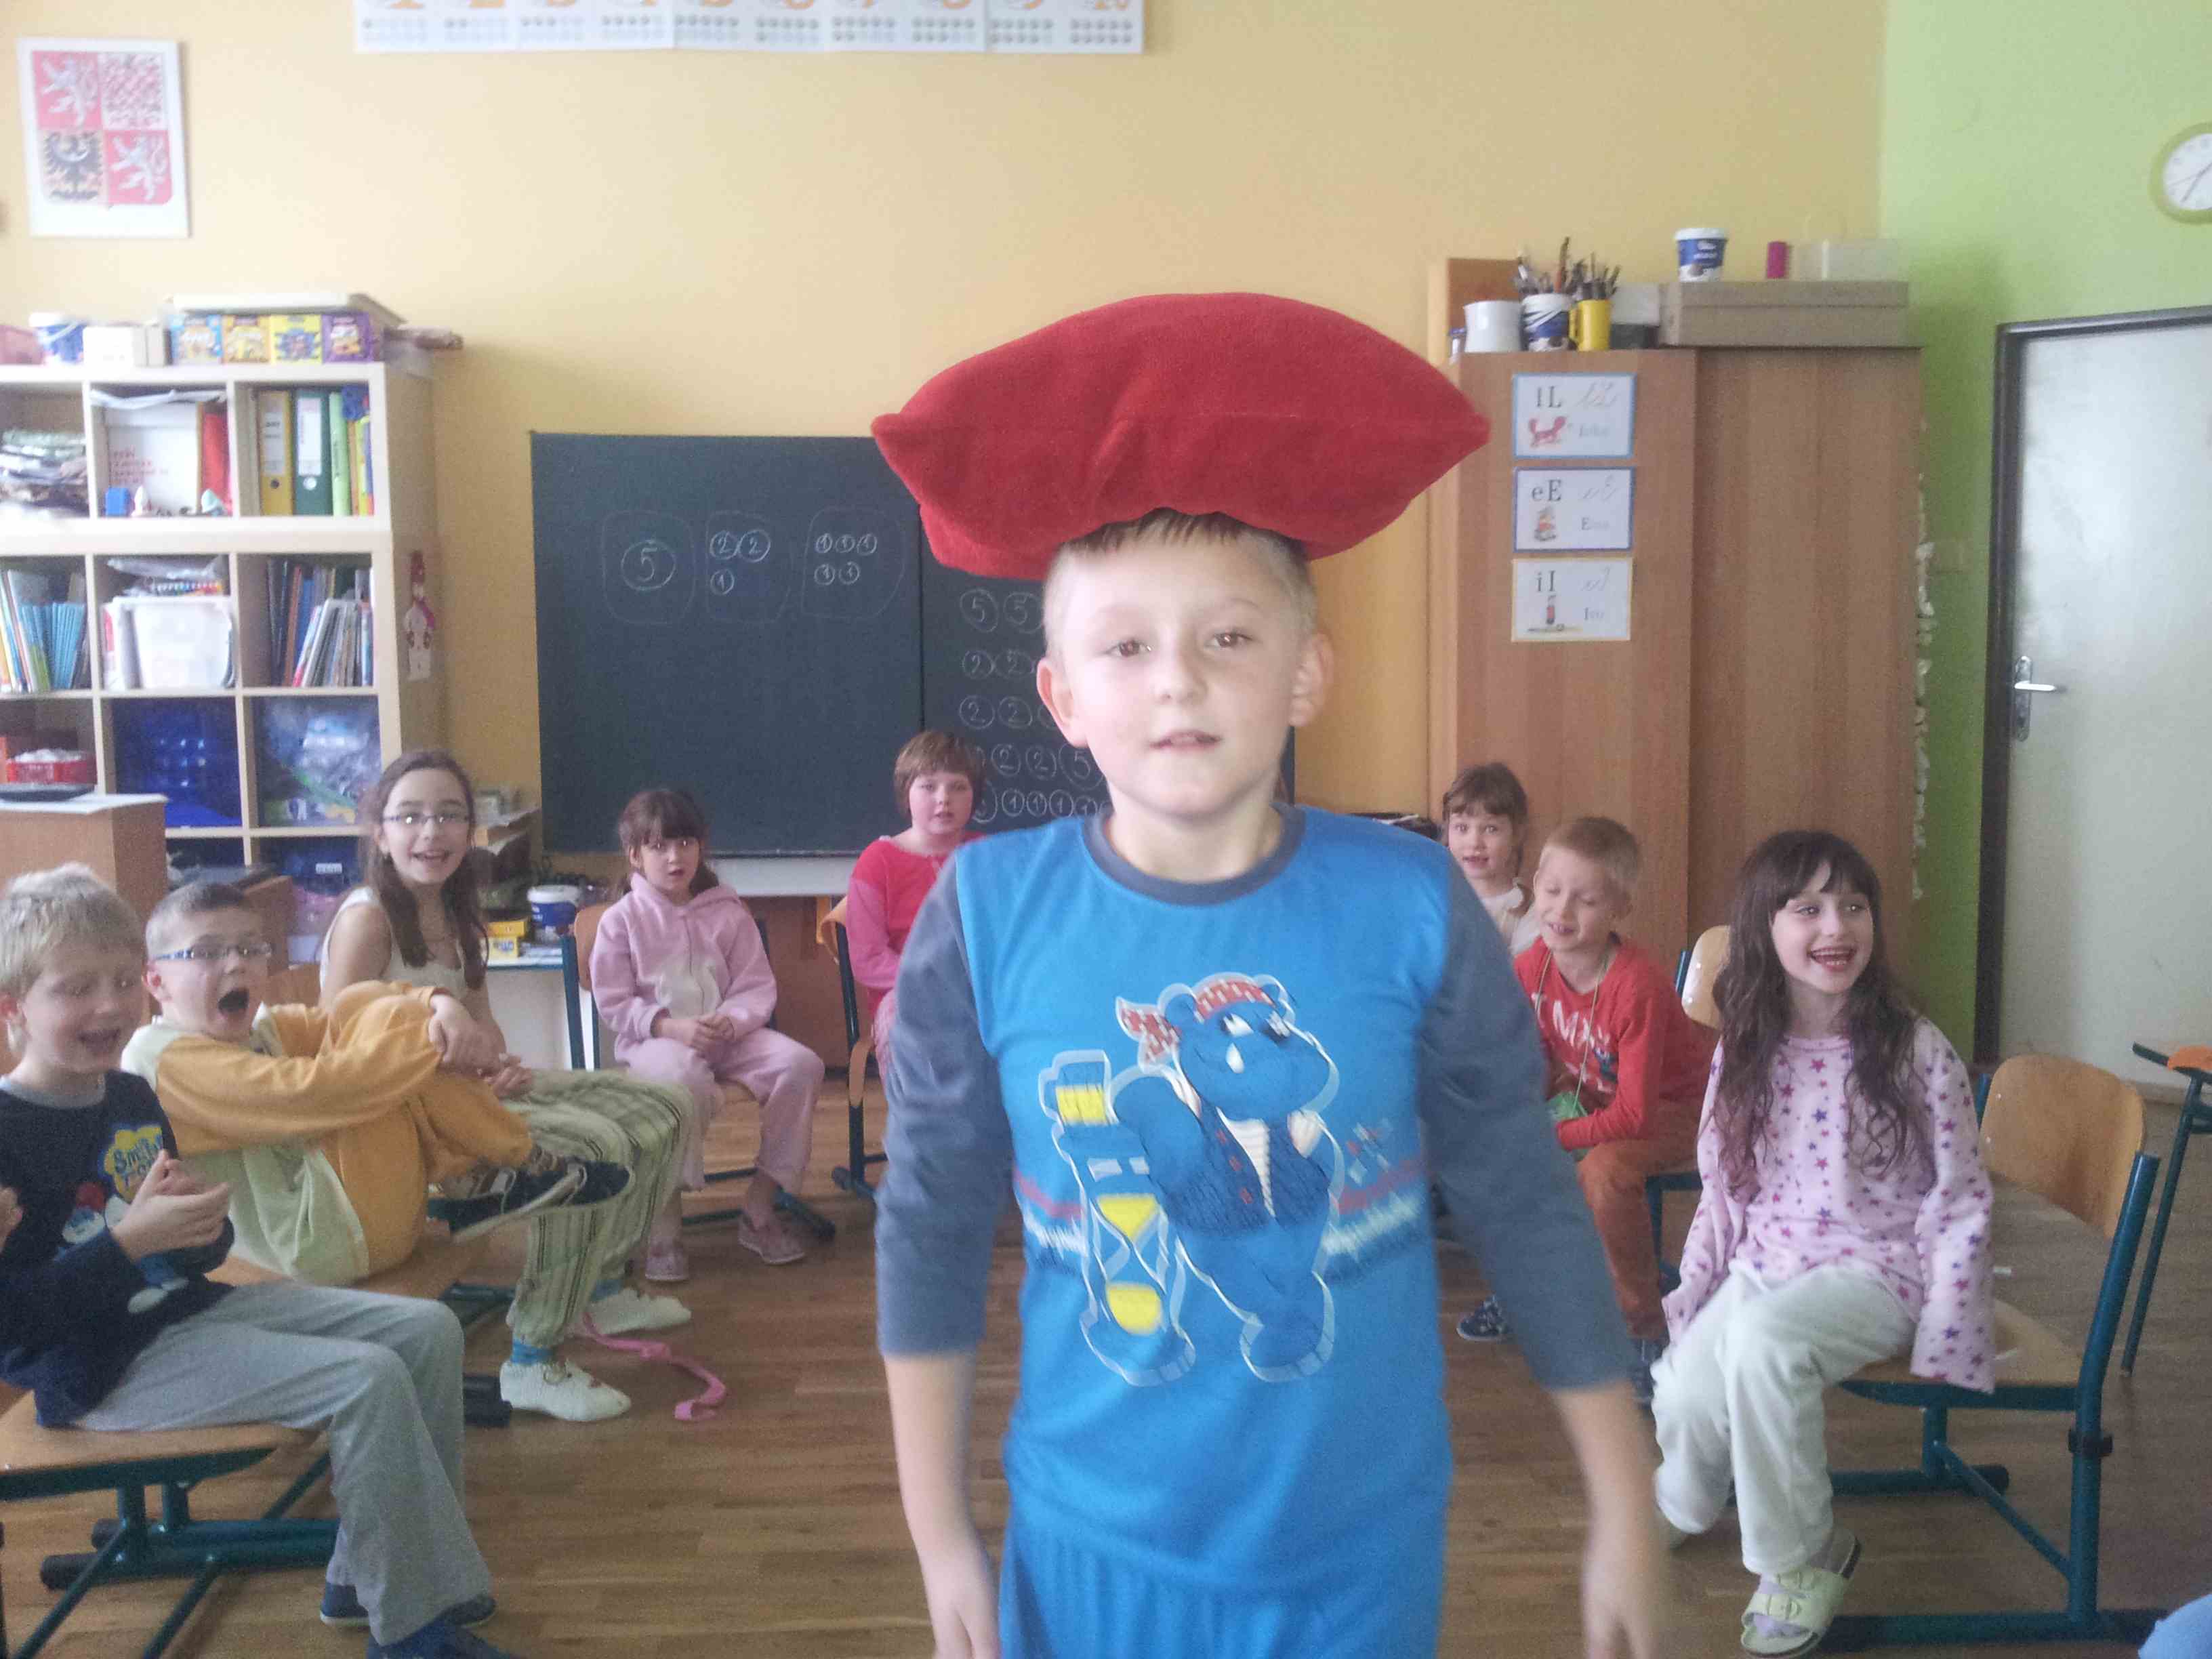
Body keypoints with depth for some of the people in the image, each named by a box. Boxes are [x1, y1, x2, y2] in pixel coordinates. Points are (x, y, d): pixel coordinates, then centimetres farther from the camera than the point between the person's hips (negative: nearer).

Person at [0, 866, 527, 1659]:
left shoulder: (133, 1097, 8)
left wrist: (198, 1224, -7)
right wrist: (129, 1241, -26)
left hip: (186, 1306, 9)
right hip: (100, 1366, -9)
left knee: (427, 1331, 5)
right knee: (367, 1381, -23)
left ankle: (367, 1577, 15)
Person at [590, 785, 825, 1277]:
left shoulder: (728, 913, 10)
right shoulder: (622, 919, 3)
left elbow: (757, 985, 7)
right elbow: (614, 1002, -2)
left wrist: (732, 1020, -16)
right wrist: (671, 1027, -18)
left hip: (727, 1035, 4)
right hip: (654, 1039, -4)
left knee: (801, 1064, -22)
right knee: (683, 1078, -40)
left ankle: (759, 1207, -11)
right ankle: (665, 1223, -27)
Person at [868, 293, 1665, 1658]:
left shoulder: (1412, 907, -13)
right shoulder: (986, 916, -13)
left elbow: (1527, 1205, -3)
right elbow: (931, 1227, -2)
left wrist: (1625, 1506, 3)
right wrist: (940, 1530, 3)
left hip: (1363, 1546, 1)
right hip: (1095, 1548, 0)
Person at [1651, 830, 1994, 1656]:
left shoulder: (1916, 1052, -12)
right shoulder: (1745, 1052, 1)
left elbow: (1960, 1203, -8)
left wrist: (1941, 1338, -11)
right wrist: (1690, 1297, 7)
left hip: (1875, 1268, -4)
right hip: (1766, 1263, 4)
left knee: (1762, 1338, -35)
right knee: (1684, 1395, -21)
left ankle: (1802, 1554, -11)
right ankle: (1686, 1505, 19)